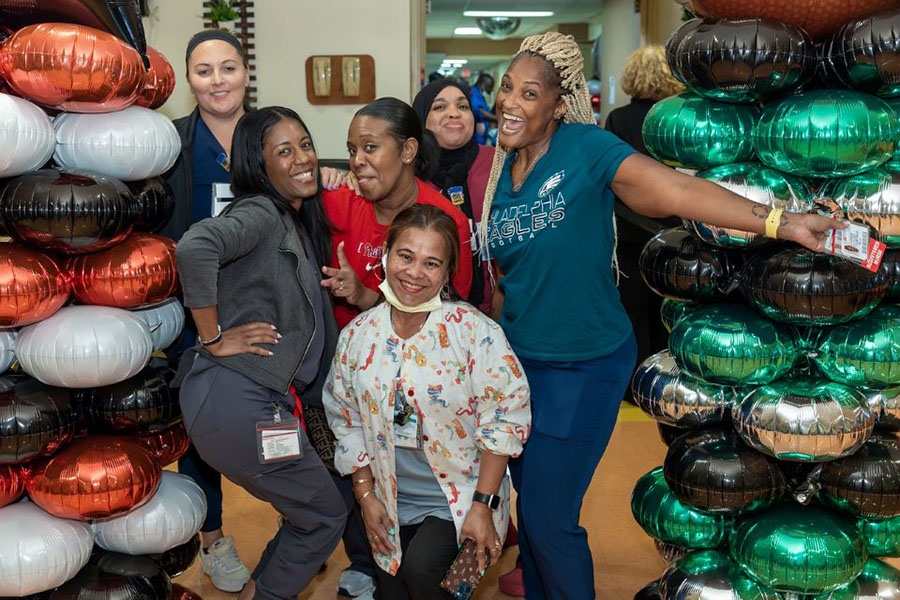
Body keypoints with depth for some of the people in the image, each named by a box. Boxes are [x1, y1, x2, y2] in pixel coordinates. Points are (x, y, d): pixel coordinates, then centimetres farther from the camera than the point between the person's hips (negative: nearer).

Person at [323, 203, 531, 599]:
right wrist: (366, 496, 2)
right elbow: (347, 423, 7)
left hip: (461, 498, -4)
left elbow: (502, 422, -13)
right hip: (391, 508, 5)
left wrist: (483, 505, -15)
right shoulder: (357, 335, -2)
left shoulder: (475, 331, -15)